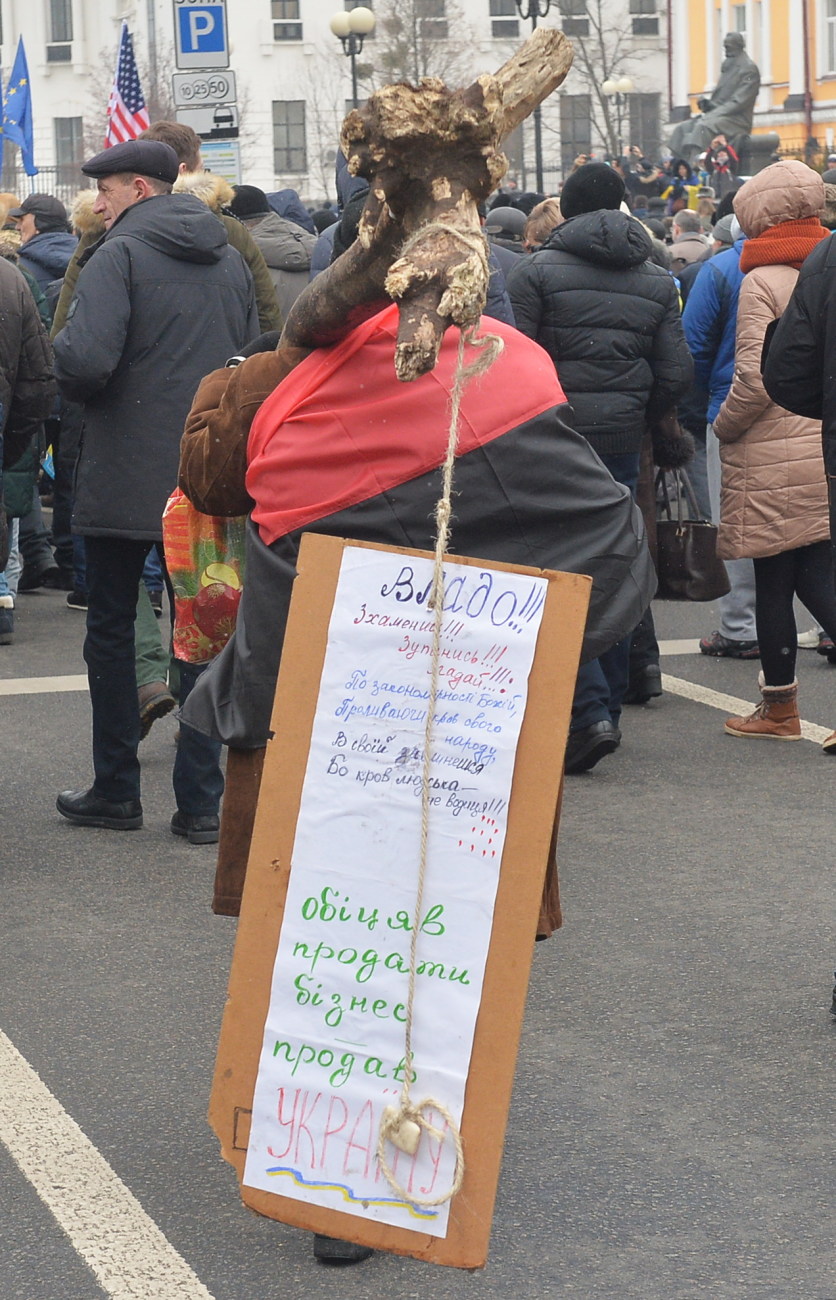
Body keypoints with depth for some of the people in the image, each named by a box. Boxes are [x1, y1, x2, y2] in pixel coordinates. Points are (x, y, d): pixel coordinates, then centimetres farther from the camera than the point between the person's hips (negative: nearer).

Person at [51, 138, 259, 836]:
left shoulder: (120, 254, -11)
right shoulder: (230, 259, 9)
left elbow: (84, 360, -22)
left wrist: (72, 380, -1)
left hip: (125, 479, -5)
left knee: (112, 632, 8)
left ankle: (116, 792, 14)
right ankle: (201, 800, 7)